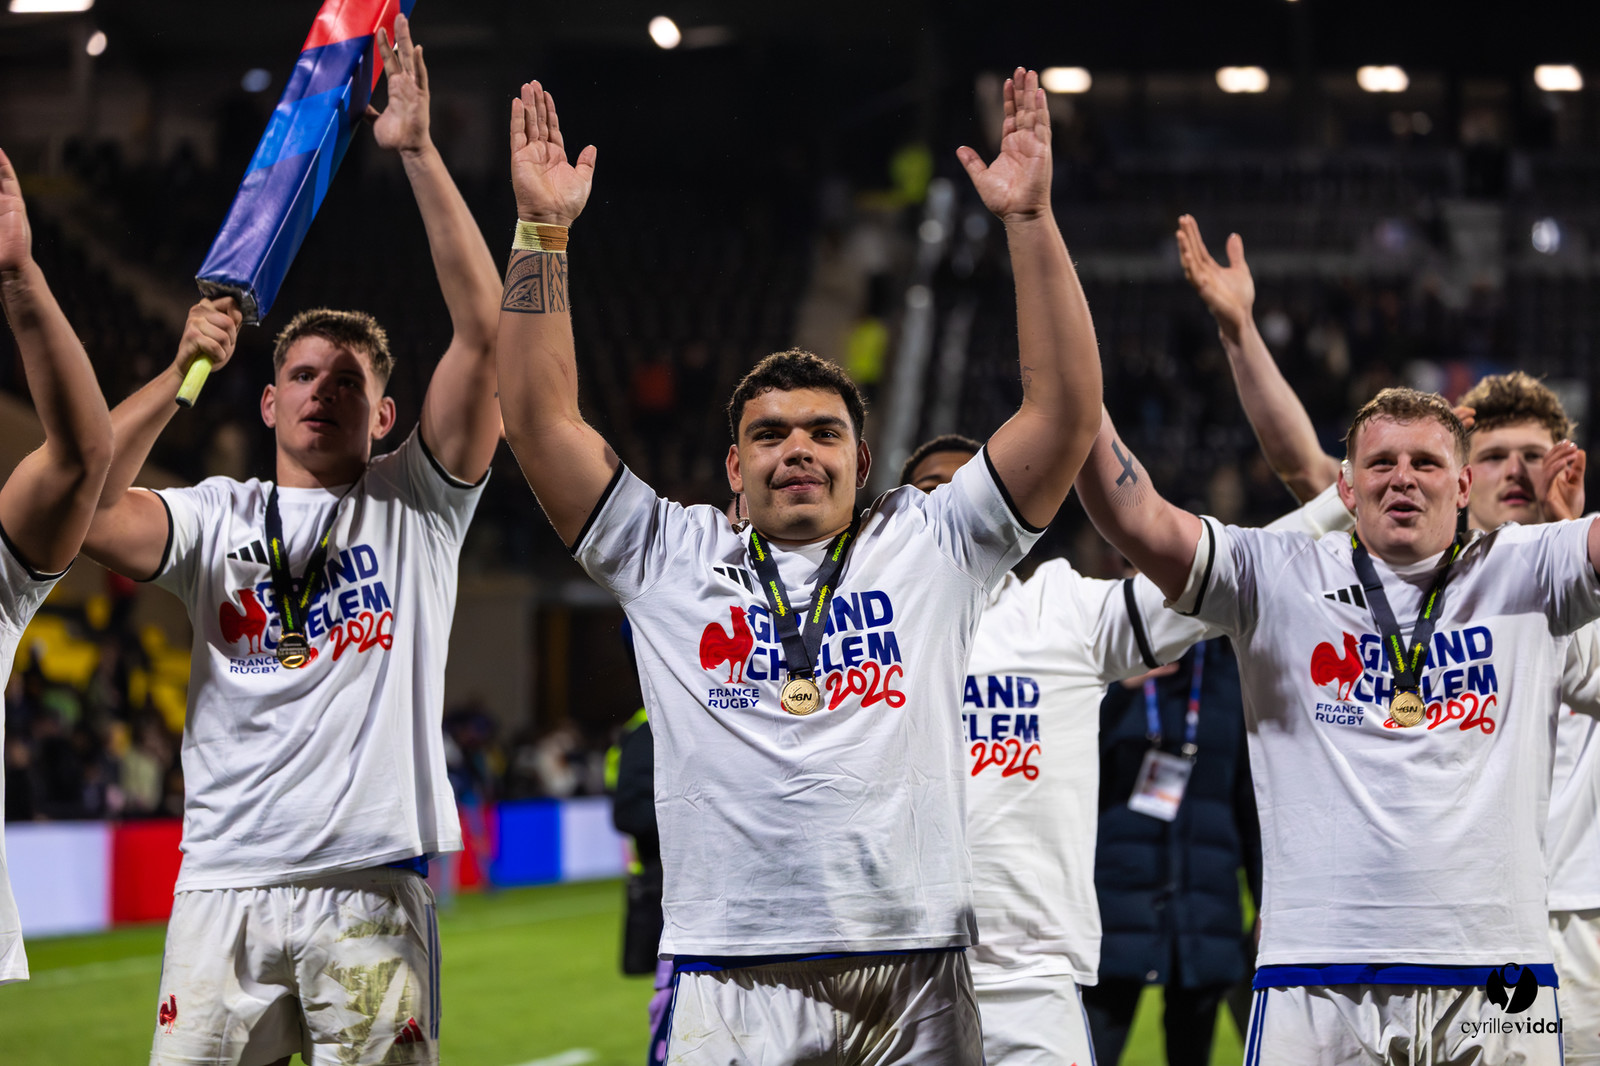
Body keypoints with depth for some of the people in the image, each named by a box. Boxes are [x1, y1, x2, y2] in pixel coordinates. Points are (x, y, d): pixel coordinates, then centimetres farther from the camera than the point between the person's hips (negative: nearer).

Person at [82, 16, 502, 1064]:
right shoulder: (220, 516, 14)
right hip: (225, 882, 1)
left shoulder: (415, 504, 11)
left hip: (372, 887, -1)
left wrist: (419, 153, -6)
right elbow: (82, 515, -5)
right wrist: (180, 372, -5)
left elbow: (483, 331, -1)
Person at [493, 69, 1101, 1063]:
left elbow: (1066, 412, 6)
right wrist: (543, 232, 2)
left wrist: (1031, 222, 0)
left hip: (915, 982, 0)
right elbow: (542, 420, 8)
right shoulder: (672, 560, 13)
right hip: (729, 978, 0)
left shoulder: (928, 549, 12)